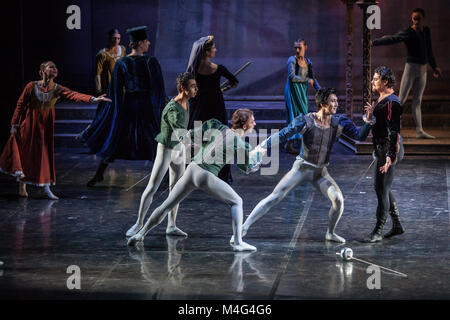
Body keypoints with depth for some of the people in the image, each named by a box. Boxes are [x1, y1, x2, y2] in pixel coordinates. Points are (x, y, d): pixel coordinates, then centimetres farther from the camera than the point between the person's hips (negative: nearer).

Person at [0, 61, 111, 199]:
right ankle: (22, 186, 21)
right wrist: (14, 124, -6)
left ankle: (46, 188, 5)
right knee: (25, 152, 4)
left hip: (45, 125, 2)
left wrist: (92, 99, -40)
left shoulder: (58, 89, -9)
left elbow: (74, 95, -24)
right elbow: (20, 105, -8)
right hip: (29, 124, -2)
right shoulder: (31, 86, -15)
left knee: (45, 153, 1)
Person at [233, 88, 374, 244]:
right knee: (274, 197, -11)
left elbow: (360, 136, -1)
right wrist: (263, 146, -30)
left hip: (320, 172, 3)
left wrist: (368, 121, -19)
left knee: (338, 199, -15)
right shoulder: (306, 121, -15)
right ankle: (243, 228, -6)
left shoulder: (340, 123, -3)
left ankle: (330, 233, 11)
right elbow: (282, 135, -18)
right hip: (301, 168, -3)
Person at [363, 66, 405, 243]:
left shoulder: (391, 102, -17)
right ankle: (397, 225, 25)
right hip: (381, 149, 11)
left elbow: (394, 131, -23)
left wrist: (390, 156, -29)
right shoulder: (381, 100, 14)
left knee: (381, 189, -8)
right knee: (383, 188, 15)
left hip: (389, 150, -11)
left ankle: (377, 232, -5)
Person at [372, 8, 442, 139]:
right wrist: (373, 42, -34)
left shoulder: (426, 31, 10)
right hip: (411, 67, -6)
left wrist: (434, 67, 29)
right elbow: (392, 39, -22)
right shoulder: (407, 33, -10)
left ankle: (419, 131, 3)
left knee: (417, 101, 5)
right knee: (401, 100, -8)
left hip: (423, 70, 6)